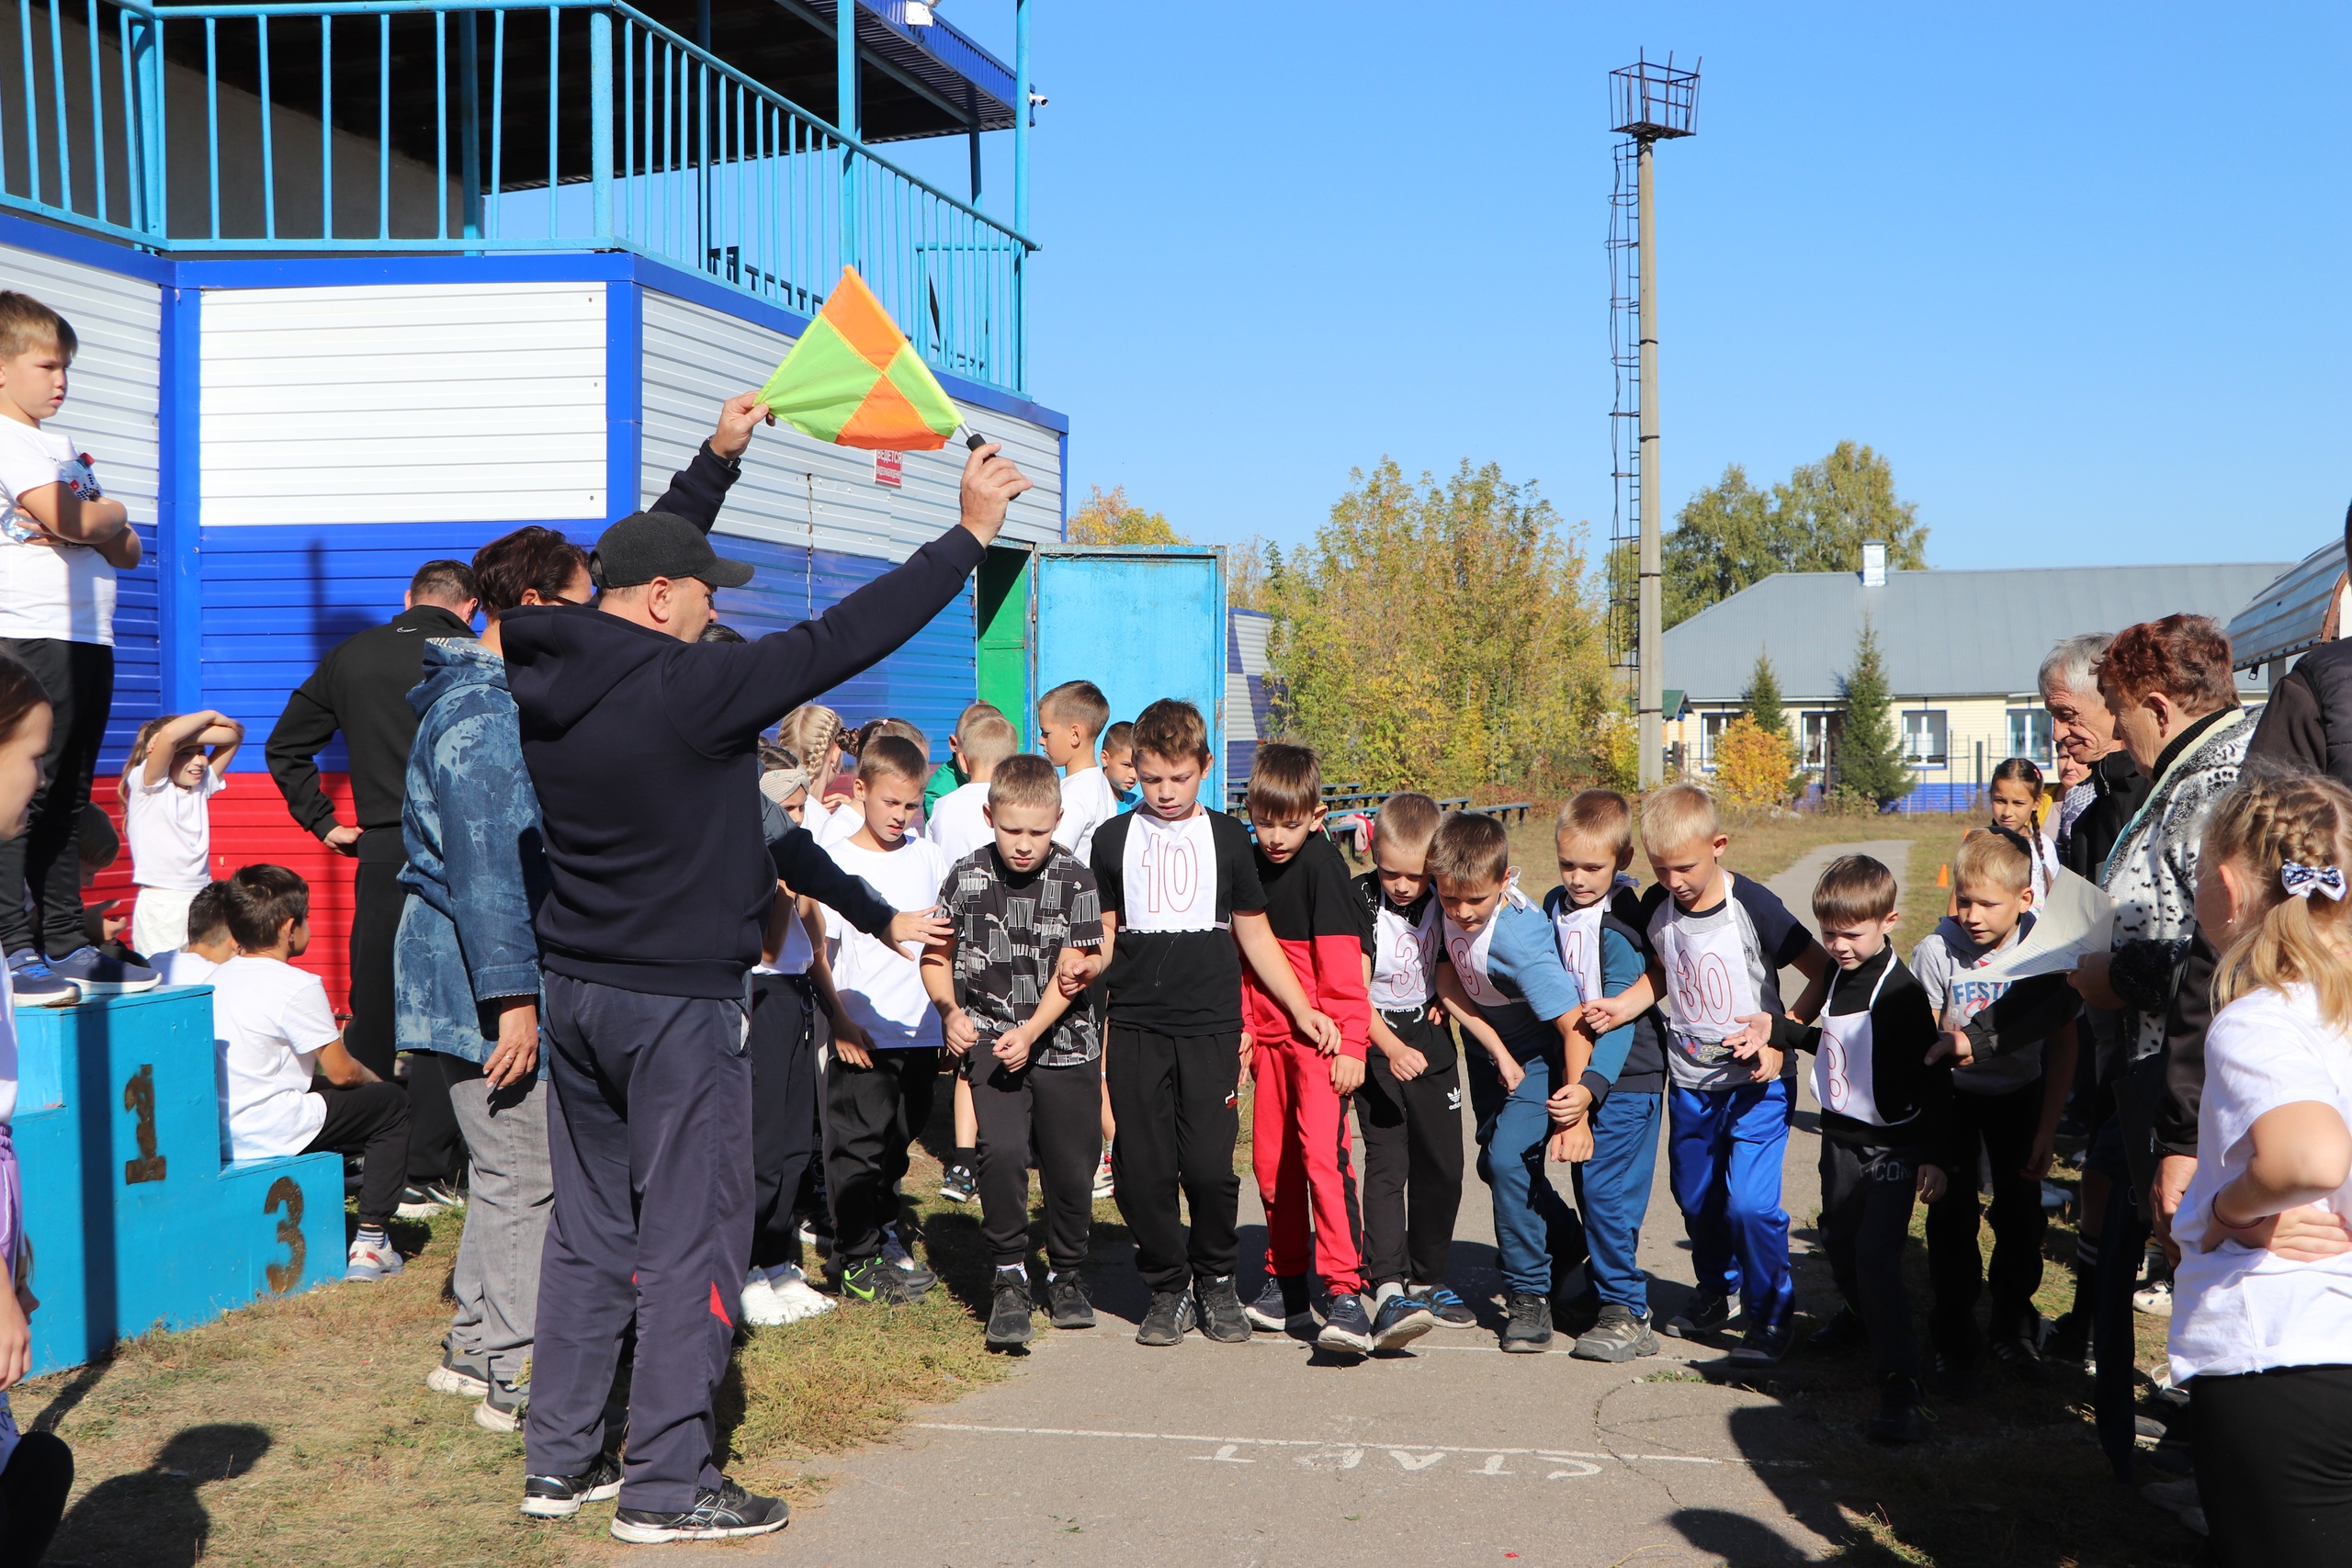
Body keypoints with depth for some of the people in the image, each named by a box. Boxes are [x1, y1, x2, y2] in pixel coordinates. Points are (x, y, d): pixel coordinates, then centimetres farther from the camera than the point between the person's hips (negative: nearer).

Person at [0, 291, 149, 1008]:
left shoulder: (64, 446, 23)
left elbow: (127, 551, 20)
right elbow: (66, 520, -20)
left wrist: (91, 523, -2)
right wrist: (110, 514, 2)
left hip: (87, 640, 9)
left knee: (66, 801, 11)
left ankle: (66, 947, 15)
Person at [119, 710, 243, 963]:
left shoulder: (201, 786, 11)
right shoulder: (148, 784, -4)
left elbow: (234, 734, 10)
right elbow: (169, 733, -20)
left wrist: (191, 737, -4)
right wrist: (211, 716, -4)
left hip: (203, 903, 5)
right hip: (160, 906, -5)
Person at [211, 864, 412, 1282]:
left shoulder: (216, 980, 9)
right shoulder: (297, 987, -15)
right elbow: (342, 1072, -9)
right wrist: (372, 1079, 13)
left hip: (217, 1135, 8)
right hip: (271, 1134, -8)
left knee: (319, 1090, 33)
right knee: (391, 1104, 8)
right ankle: (369, 1241, 2)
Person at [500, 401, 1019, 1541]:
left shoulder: (547, 680, 4)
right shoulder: (687, 689, -20)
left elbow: (647, 555, 20)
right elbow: (841, 639, -18)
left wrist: (720, 457, 29)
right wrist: (969, 535, -9)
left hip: (573, 988, 8)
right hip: (676, 1004, -8)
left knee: (590, 1227, 16)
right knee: (690, 1239, 2)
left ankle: (560, 1459, 23)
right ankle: (667, 1485, 9)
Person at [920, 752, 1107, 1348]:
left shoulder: (1076, 881, -5)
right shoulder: (966, 878, -1)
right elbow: (936, 956, 10)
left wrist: (1030, 1031, -21)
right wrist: (951, 1010, -8)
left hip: (1064, 1044, 0)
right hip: (988, 1039, 0)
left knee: (1070, 1166, 6)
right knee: (1001, 1150, -20)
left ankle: (1066, 1275, 30)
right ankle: (1008, 1279, -6)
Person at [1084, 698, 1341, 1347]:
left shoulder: (1226, 837, 8)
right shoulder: (1114, 839, 10)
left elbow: (1254, 934, 13)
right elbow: (1110, 933, 16)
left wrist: (1303, 1011, 8)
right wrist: (1090, 967, -6)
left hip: (1210, 1025, -1)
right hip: (1135, 1026, 1)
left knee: (1209, 1166, -8)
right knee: (1142, 1169, -1)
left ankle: (1217, 1281, 15)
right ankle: (1167, 1288, 17)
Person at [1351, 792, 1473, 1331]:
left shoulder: (1444, 897, -5)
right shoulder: (1361, 900, -16)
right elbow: (1353, 992, -19)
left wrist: (1444, 994, -2)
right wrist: (1392, 1048, -30)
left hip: (1431, 1039, 4)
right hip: (1376, 1042, -4)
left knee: (1441, 1163, 5)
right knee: (1387, 1161, -9)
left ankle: (1429, 1278, 18)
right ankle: (1387, 1282, -8)